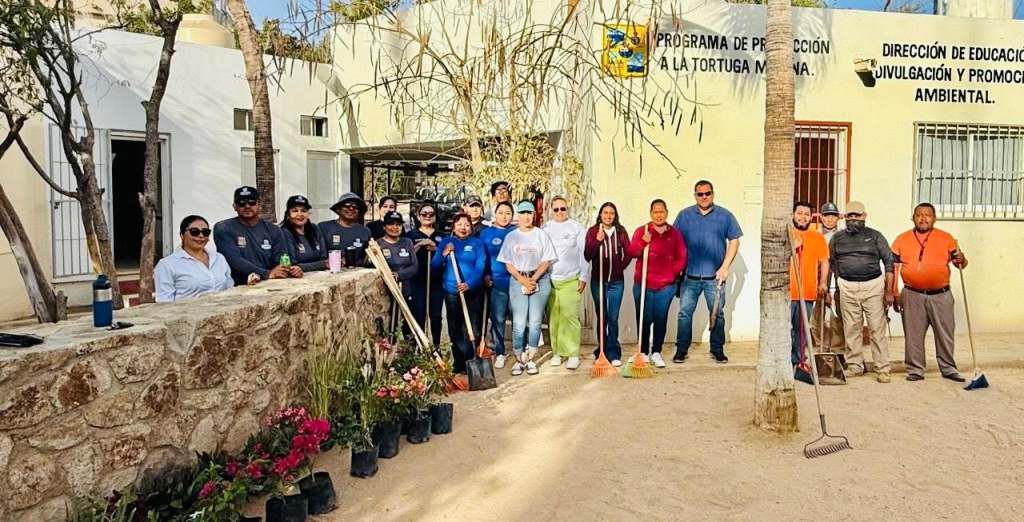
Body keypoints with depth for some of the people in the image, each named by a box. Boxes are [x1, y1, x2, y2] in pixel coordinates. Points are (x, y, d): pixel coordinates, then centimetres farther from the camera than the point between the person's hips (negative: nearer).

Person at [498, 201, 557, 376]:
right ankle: (519, 359, 7)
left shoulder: (541, 235, 6)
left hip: (539, 280, 0)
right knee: (519, 324, -5)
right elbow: (508, 263, 4)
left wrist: (533, 279, -11)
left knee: (535, 322, 0)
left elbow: (546, 261, 2)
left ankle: (530, 359, 11)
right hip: (517, 281, 0)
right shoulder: (511, 237, 8)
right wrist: (522, 280, -9)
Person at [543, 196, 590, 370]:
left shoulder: (576, 227, 4)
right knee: (553, 318, 3)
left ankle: (573, 354, 0)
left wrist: (584, 277, -1)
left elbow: (584, 254, 3)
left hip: (570, 281, -2)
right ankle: (557, 352, 14)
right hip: (549, 280, 3)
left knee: (570, 317, -7)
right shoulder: (545, 229, 11)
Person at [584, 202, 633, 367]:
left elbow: (628, 253, 8)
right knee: (601, 317, 7)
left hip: (616, 281, 0)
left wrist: (621, 268, 2)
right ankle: (602, 352, 17)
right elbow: (587, 256, -7)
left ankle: (613, 354, 4)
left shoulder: (621, 231, 3)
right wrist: (598, 240, -18)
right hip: (598, 280, 0)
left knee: (613, 318, -1)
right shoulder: (593, 231, 0)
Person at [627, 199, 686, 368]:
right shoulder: (642, 231, 1)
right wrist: (643, 242, -25)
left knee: (661, 320, 6)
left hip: (665, 285, 2)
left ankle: (656, 352, 18)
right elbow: (632, 252, -9)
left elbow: (681, 257, 11)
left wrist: (673, 272, 0)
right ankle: (643, 352, 16)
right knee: (644, 320, 3)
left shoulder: (675, 234, 7)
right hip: (643, 284, -1)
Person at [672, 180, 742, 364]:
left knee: (717, 314, 7)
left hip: (715, 276, 0)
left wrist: (725, 268, -5)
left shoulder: (725, 216, 4)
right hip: (689, 276, 0)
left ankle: (717, 350, 20)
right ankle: (681, 350, 10)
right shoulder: (684, 215, 6)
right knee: (685, 313, 1)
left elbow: (734, 241, 4)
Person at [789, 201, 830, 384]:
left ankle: (799, 364, 18)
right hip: (786, 292, -3)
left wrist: (823, 282, 1)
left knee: (802, 330, 9)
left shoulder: (818, 238, 13)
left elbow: (824, 261, 12)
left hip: (808, 293, 3)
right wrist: (792, 247, -13)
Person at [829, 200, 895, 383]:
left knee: (878, 329, -2)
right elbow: (832, 263, 17)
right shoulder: (837, 238, 10)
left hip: (873, 286, -2)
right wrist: (836, 288, 11)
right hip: (847, 288, 2)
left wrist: (889, 291, -3)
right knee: (851, 329, 5)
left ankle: (882, 369, 4)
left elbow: (889, 262, 3)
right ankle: (854, 366, 16)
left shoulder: (875, 236, 4)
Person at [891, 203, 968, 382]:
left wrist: (961, 260, -19)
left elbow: (960, 262, 6)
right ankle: (915, 370, 15)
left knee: (945, 334, 8)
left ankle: (948, 369, 23)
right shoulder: (902, 239, 3)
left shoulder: (946, 238, 4)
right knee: (913, 335, 5)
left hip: (941, 295, 1)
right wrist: (895, 293, 0)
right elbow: (894, 267, 5)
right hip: (912, 296, 0)